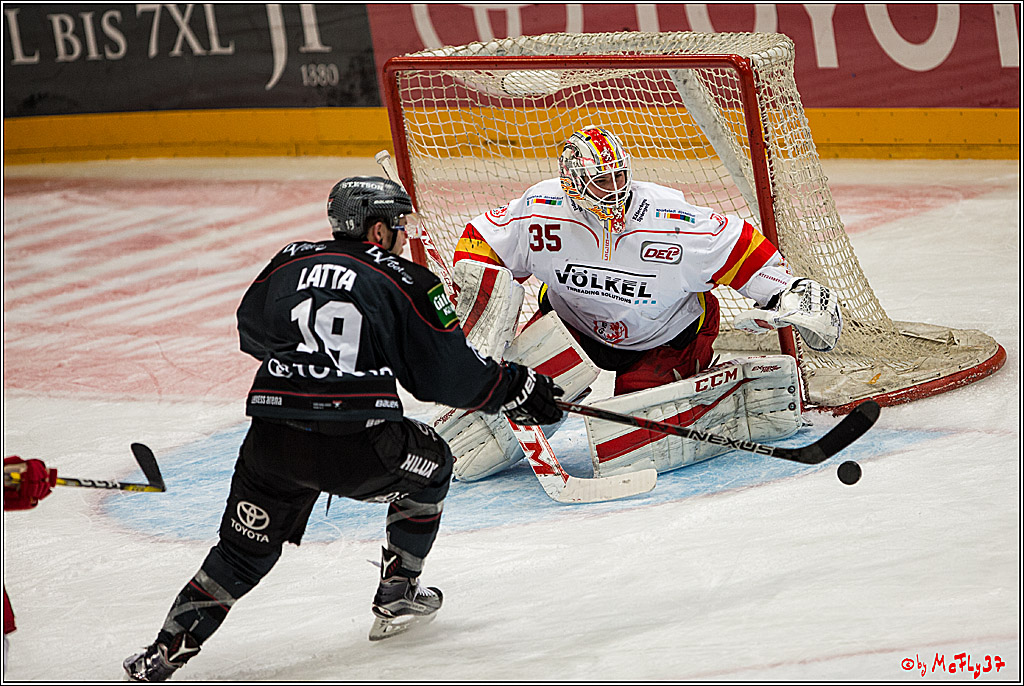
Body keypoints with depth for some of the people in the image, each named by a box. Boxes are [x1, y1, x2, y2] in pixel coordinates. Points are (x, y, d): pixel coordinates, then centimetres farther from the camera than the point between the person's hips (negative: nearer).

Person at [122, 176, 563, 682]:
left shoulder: (289, 263, 15)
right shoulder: (405, 283, 5)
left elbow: (252, 334, 31)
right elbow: (451, 374, 5)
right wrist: (518, 389, 19)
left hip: (271, 442, 3)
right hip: (355, 446, -3)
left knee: (244, 551, 17)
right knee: (430, 464, 26)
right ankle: (397, 594, 28)